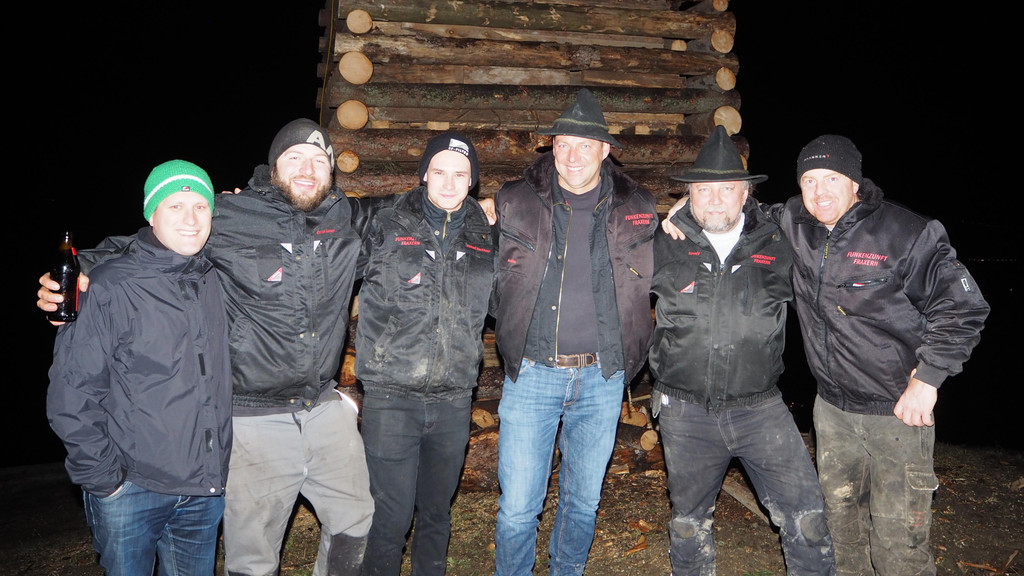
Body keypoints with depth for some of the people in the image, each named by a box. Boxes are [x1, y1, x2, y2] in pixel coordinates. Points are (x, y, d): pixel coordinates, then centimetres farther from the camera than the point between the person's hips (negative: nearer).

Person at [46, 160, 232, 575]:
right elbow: (72, 392, -9)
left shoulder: (217, 282, 5)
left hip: (206, 490, 4)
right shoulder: (110, 287, -8)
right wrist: (102, 477, -10)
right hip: (131, 492, -4)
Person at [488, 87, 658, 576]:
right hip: (531, 375, -1)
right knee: (518, 506, 3)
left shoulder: (637, 211, 1)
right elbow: (492, 280, 11)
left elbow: (650, 283, 17)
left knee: (584, 498, 16)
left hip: (601, 377, 2)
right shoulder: (515, 204, -2)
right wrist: (513, 343, 6)